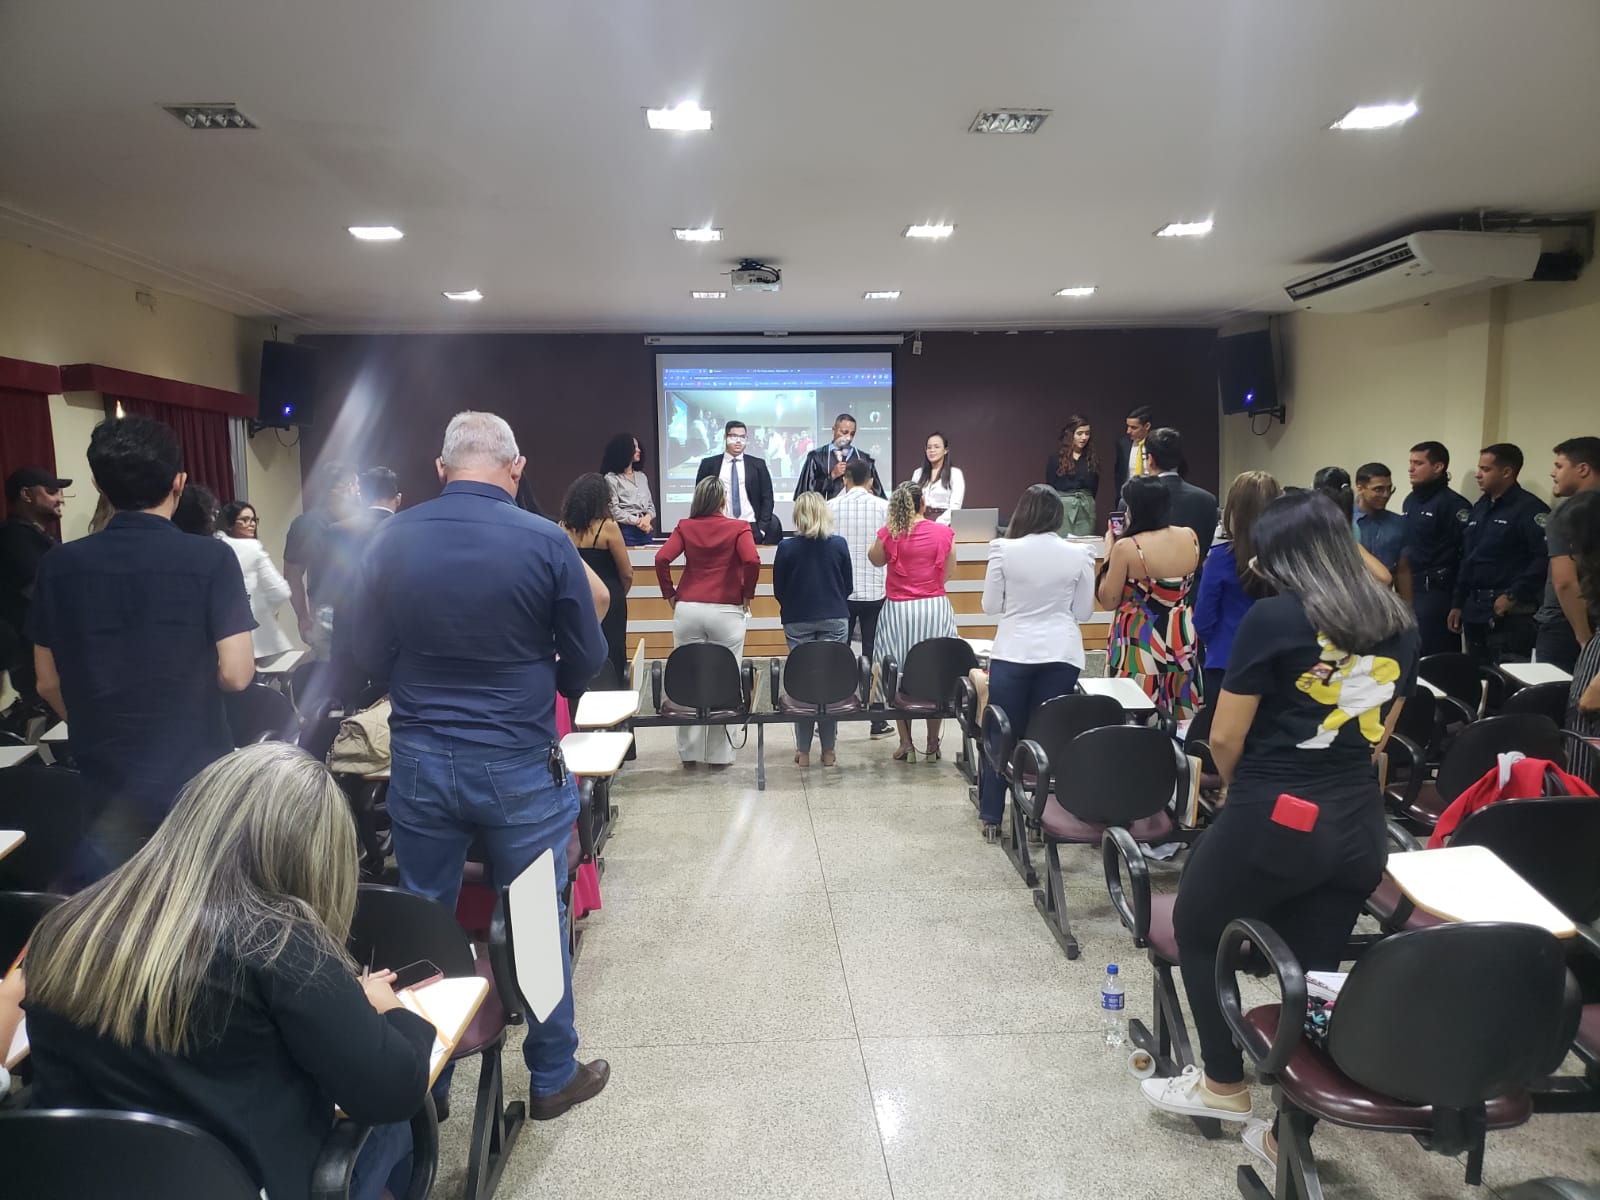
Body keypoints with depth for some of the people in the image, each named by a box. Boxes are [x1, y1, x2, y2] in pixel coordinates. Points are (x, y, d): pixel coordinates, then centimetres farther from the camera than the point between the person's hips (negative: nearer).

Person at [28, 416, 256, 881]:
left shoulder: (59, 565, -2)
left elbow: (49, 684, 5)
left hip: (102, 784, 4)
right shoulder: (210, 559, -15)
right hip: (195, 781, -3)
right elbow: (236, 675, -16)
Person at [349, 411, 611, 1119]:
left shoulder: (391, 540, -4)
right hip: (519, 765, -2)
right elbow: (585, 661, -4)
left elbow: (368, 656, 4)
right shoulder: (545, 543, -12)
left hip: (419, 762, 3)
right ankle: (553, 1077, 29)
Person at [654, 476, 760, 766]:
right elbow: (752, 561, -15)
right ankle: (718, 754, 10)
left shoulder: (684, 527, 7)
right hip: (726, 611, -2)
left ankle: (689, 752, 16)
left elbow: (662, 559, -5)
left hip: (687, 609, 2)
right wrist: (747, 594, -1)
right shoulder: (738, 527, 0)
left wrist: (670, 594, 6)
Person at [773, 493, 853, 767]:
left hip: (798, 621, 0)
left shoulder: (786, 547, -6)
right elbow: (848, 586, 5)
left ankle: (803, 750, 11)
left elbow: (778, 590, 1)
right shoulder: (839, 545, -3)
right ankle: (828, 751, 10)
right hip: (834, 619, 0)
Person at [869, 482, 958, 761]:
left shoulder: (889, 533, -5)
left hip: (899, 611, -1)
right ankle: (932, 745, 16)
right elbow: (949, 572, 5)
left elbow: (875, 560, 12)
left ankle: (906, 744, 11)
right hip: (936, 609, 1)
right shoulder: (943, 532, -3)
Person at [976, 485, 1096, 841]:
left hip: (1012, 653, -1)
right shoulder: (1079, 554, -3)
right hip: (1061, 655, 1)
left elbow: (990, 606, 1)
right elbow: (1083, 612, 5)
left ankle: (991, 817, 15)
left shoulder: (1004, 550, -6)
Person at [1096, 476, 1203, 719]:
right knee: (1180, 717, 16)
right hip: (1182, 639, 6)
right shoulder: (1190, 537, -2)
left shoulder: (1126, 547, -19)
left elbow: (1108, 600, -9)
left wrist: (1109, 551, -1)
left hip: (1140, 642, -5)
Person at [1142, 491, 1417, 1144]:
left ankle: (1224, 1085, 29)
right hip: (1358, 824, 6)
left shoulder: (1275, 617, -13)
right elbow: (1380, 731, 15)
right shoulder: (1399, 621, 6)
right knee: (1314, 970, 15)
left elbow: (1225, 736, -10)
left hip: (1275, 820, -6)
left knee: (1198, 932, 17)